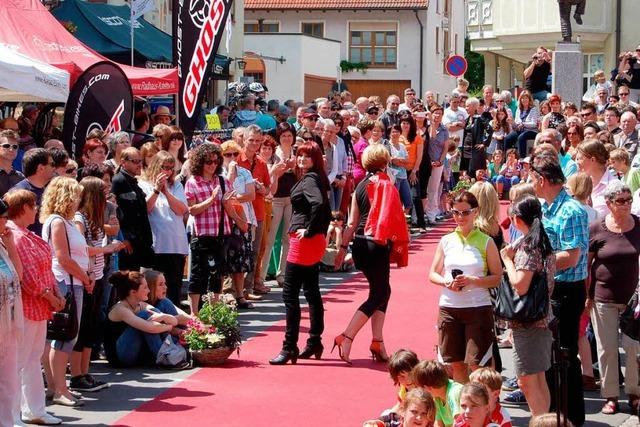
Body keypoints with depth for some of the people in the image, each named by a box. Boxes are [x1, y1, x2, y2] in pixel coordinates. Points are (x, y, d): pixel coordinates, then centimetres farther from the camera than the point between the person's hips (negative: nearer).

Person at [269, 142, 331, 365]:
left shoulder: (309, 179, -14)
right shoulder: (316, 179, 14)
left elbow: (318, 203, -32)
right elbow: (326, 210, 19)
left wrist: (309, 231, -22)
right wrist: (320, 231, 16)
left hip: (304, 240, -10)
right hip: (314, 241, 10)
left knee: (290, 294, -8)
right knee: (312, 292, 15)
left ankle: (289, 348, -8)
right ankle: (315, 343, 23)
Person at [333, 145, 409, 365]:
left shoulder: (360, 186, 7)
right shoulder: (387, 185, -10)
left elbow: (352, 222, 8)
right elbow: (395, 219, -11)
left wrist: (343, 247, 13)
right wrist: (399, 247, 0)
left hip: (360, 245, 7)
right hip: (378, 246, -7)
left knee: (382, 290, 15)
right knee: (378, 295, 0)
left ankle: (377, 342, 12)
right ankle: (346, 338, -11)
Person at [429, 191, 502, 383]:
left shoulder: (486, 242, 0)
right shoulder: (446, 241, 8)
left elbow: (497, 277, -3)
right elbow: (433, 274, 12)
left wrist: (472, 280, -18)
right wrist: (446, 283, -9)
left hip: (478, 307, -3)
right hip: (449, 307, 3)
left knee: (477, 364, -6)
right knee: (456, 363, 9)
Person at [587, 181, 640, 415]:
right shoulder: (596, 229, -4)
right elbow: (586, 264, 1)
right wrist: (586, 295, -2)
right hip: (603, 298, -1)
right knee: (606, 349, 5)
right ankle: (611, 396, 17)